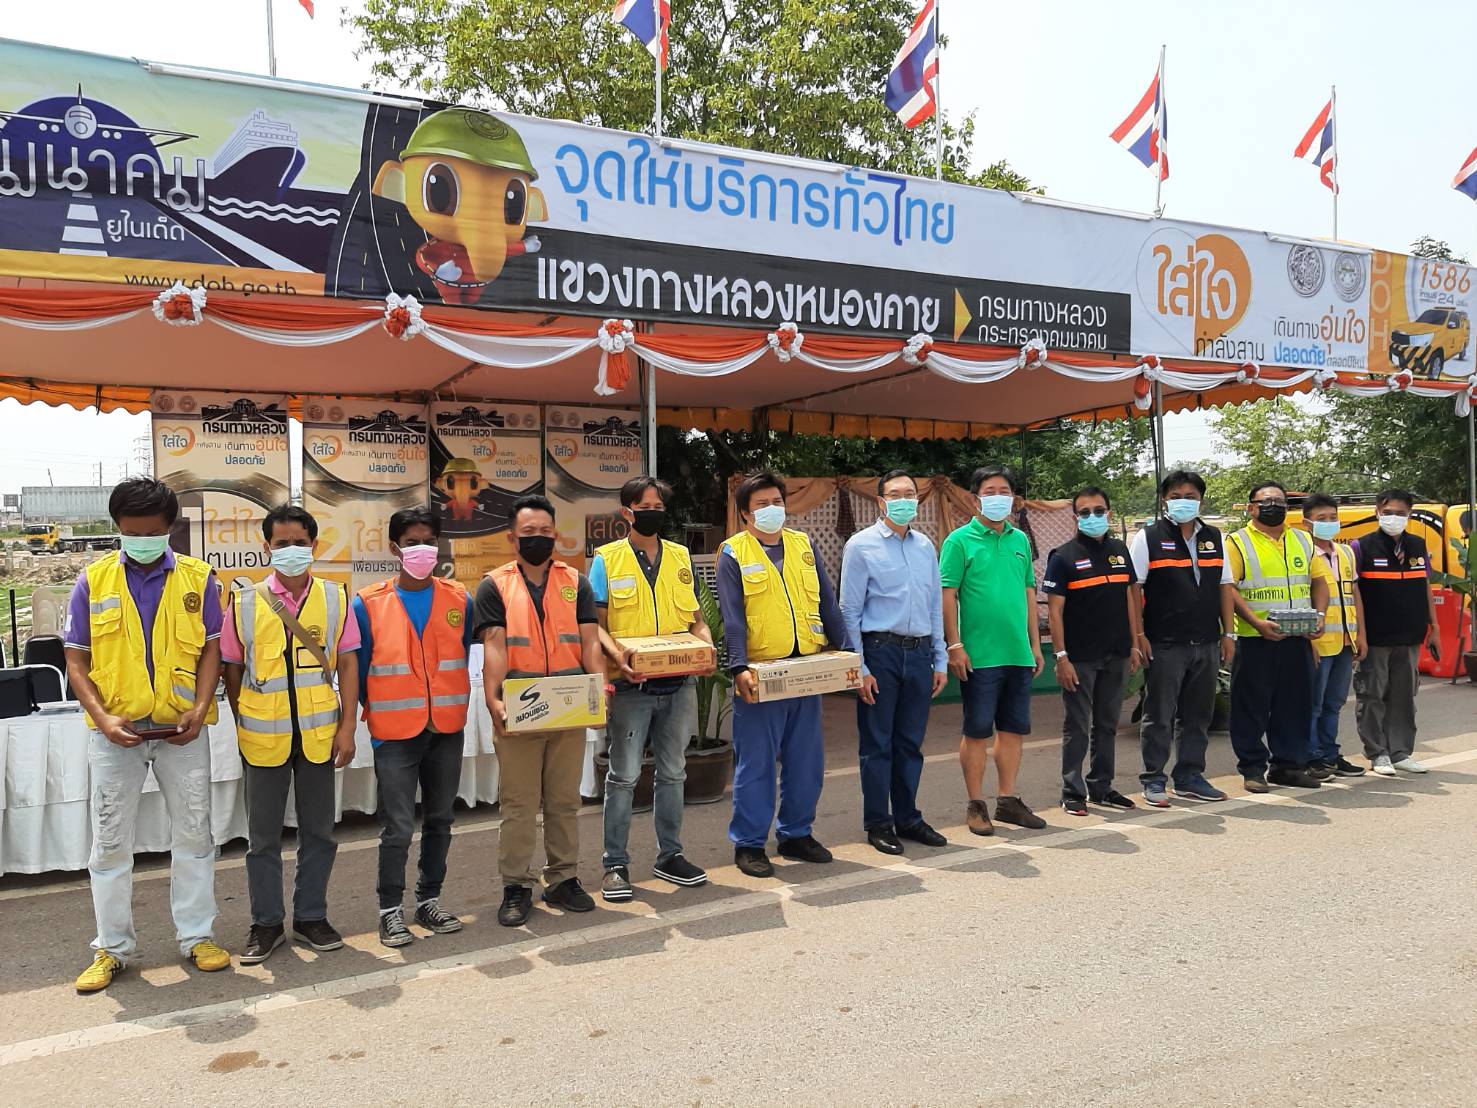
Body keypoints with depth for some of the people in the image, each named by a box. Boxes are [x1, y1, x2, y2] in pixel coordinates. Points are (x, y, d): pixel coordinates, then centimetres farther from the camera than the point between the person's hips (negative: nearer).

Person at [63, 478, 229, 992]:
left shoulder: (197, 578, 1)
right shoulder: (93, 581, 1)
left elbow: (211, 649, 2)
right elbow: (76, 660, 1)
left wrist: (200, 711, -12)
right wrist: (103, 718, -13)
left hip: (182, 730, 0)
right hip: (115, 730, 0)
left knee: (193, 834, 7)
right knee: (110, 841, 8)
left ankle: (197, 936, 21)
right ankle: (111, 948, 21)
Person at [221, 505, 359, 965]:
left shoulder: (335, 597, 1)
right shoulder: (245, 603, 0)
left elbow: (348, 665, 2)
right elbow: (232, 670, 6)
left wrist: (347, 727, -3)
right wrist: (243, 726, 5)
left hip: (318, 733, 1)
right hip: (264, 737, 0)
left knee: (318, 831, 11)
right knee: (263, 836, 10)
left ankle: (311, 916, 26)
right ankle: (266, 923, 24)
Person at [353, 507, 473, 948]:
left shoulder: (459, 600, 3)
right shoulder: (369, 604, -5)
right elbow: (357, 668, 2)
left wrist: (455, 707, 8)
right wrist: (372, 715, 3)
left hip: (447, 730, 3)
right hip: (395, 733, -3)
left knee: (439, 821, 13)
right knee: (398, 828, -1)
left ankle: (429, 900, 27)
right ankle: (391, 910, 14)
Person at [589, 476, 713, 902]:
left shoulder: (681, 557, 11)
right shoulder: (607, 559, 0)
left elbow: (695, 618, 15)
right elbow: (597, 623, -4)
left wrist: (705, 645, -6)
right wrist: (616, 654, -22)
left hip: (678, 685, 4)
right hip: (631, 686, -4)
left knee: (673, 772, 13)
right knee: (623, 776, 2)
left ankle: (670, 856, 26)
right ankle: (616, 864, 13)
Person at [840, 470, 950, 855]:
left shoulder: (926, 546, 12)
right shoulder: (861, 546, -4)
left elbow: (936, 606, 16)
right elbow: (849, 611, -5)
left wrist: (940, 661, 13)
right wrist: (859, 668, -10)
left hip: (919, 654, 5)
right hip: (880, 652, -5)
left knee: (911, 742, 13)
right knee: (877, 743, 3)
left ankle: (908, 818, 25)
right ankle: (877, 824, 15)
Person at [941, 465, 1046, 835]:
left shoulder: (1020, 540, 12)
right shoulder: (960, 540, -5)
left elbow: (1029, 593, 17)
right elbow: (947, 595, -8)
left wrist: (1035, 644, 14)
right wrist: (954, 645, -14)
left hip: (1019, 653, 6)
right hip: (979, 655, -5)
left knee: (1014, 729, 12)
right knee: (977, 731, 2)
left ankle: (1008, 800, 24)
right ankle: (976, 805, 14)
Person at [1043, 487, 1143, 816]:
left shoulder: (1120, 550, 10)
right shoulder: (1063, 557, -7)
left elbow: (1130, 597, 14)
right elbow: (1054, 610, -9)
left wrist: (1134, 644, 9)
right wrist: (1061, 656, -15)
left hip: (1116, 655, 5)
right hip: (1080, 658, -5)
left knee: (1107, 725, 13)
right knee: (1078, 726, 1)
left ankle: (1101, 787, 24)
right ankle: (1073, 792, 10)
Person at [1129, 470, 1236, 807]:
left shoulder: (1214, 538, 13)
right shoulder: (1149, 538, -2)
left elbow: (1225, 586, 16)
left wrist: (1228, 633, 10)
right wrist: (1139, 636, -11)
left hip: (1207, 644, 5)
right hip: (1164, 645, -5)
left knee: (1198, 715, 12)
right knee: (1159, 716, 0)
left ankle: (1189, 777, 23)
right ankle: (1153, 781, 9)